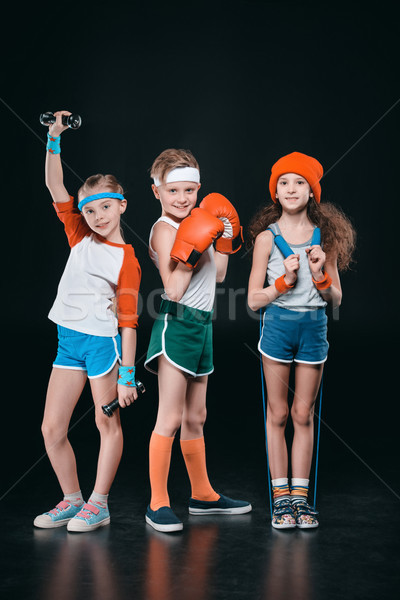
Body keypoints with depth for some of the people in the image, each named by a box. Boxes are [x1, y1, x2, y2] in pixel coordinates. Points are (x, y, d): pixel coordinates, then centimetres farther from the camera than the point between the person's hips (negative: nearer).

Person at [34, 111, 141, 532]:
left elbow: (128, 319, -10)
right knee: (51, 428, 7)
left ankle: (98, 504, 17)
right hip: (69, 339, 6)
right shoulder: (80, 238, 7)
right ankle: (71, 500, 22)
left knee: (107, 424, 6)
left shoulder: (126, 259, -7)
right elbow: (55, 188, 1)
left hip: (102, 341, -6)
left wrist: (127, 374, -13)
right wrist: (54, 141, -8)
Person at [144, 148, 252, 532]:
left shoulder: (194, 225, 14)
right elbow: (173, 289, -20)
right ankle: (158, 503, 4)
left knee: (195, 418, 17)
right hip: (177, 324, -9)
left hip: (201, 325, 9)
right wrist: (195, 249, -22)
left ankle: (203, 494, 28)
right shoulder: (164, 229, -11)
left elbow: (217, 275, 19)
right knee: (170, 419, -6)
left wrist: (224, 241, 10)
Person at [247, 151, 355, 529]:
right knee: (278, 414, 6)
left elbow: (336, 299, 5)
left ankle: (300, 496, 19)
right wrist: (285, 281, -16)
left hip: (314, 327, 2)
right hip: (278, 326, -1)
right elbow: (253, 300, -3)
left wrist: (320, 276, -13)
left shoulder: (325, 235, 3)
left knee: (304, 415, 9)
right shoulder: (267, 237, -2)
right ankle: (281, 497, 16)